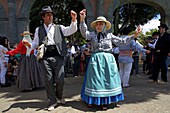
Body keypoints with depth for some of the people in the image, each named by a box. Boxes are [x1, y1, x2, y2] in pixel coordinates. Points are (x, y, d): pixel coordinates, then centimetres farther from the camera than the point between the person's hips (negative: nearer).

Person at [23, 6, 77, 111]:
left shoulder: (59, 27, 13)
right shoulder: (38, 29, 17)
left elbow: (72, 30, 2)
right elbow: (36, 42, 12)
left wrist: (74, 20, -15)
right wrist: (29, 44, -10)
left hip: (58, 56, -1)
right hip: (45, 57, 1)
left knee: (60, 80, -2)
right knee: (49, 80, 3)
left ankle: (59, 96, 28)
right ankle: (52, 102, 19)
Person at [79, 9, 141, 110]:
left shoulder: (109, 35, 10)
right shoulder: (92, 35, 6)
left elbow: (122, 41, 13)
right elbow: (84, 33, -13)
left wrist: (134, 35, 7)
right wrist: (82, 19, -27)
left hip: (108, 60, 2)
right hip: (96, 59, -1)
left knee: (107, 79, 3)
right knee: (95, 79, 2)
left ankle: (105, 101, 15)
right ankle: (92, 100, 17)